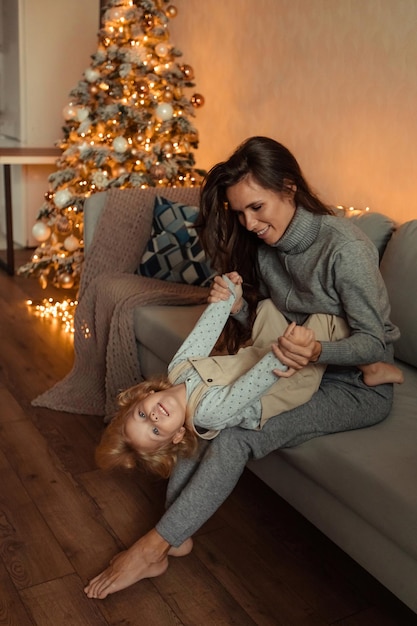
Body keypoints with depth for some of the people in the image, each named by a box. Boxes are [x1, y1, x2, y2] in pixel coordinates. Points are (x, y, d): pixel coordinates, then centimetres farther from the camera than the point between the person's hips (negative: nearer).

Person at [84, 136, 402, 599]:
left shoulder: (344, 247, -23)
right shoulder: (264, 244, 0)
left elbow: (374, 342, -19)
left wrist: (317, 352, -39)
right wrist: (238, 308, -16)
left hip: (357, 385, -7)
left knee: (236, 435, -24)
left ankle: (155, 545, -12)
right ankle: (176, 536, -12)